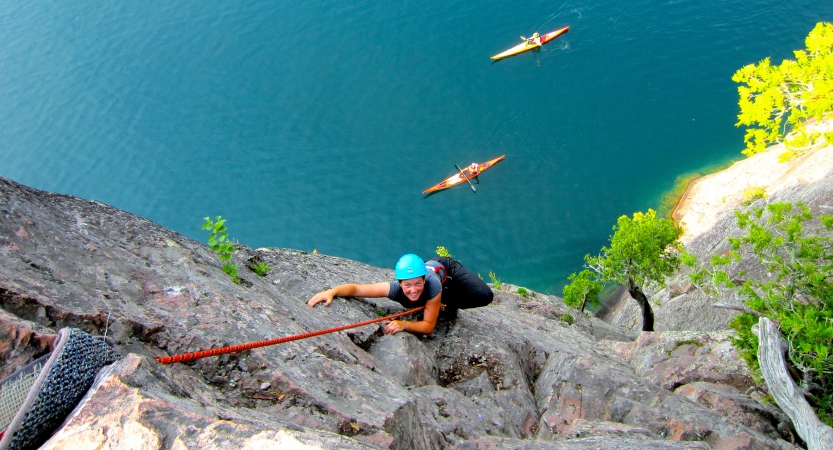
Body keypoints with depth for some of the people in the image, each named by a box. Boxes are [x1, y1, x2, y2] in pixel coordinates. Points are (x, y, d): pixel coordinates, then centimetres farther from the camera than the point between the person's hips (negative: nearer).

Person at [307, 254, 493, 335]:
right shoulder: (394, 288, -43)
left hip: (446, 269, -3)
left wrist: (404, 325, -55)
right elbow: (355, 288, -43)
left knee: (485, 296, -17)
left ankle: (451, 304, 6)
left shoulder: (432, 285, -49)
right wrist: (332, 291, -60)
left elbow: (429, 326, -40)